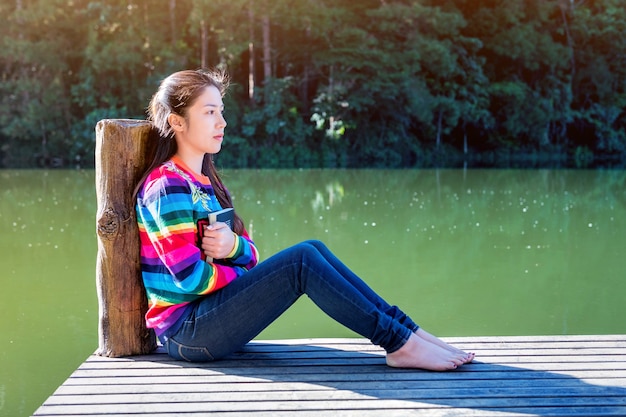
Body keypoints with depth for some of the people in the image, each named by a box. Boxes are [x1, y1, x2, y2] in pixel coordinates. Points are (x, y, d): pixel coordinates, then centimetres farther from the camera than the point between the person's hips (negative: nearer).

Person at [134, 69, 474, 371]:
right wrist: (246, 272, -5)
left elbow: (250, 255, 10)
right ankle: (400, 344, -16)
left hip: (208, 315, 9)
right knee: (302, 261, -20)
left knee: (313, 249, -4)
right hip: (187, 331, -9)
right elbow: (192, 278, -22)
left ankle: (406, 331, -7)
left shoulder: (205, 182, 16)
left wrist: (234, 246, -15)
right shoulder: (167, 188, -14)